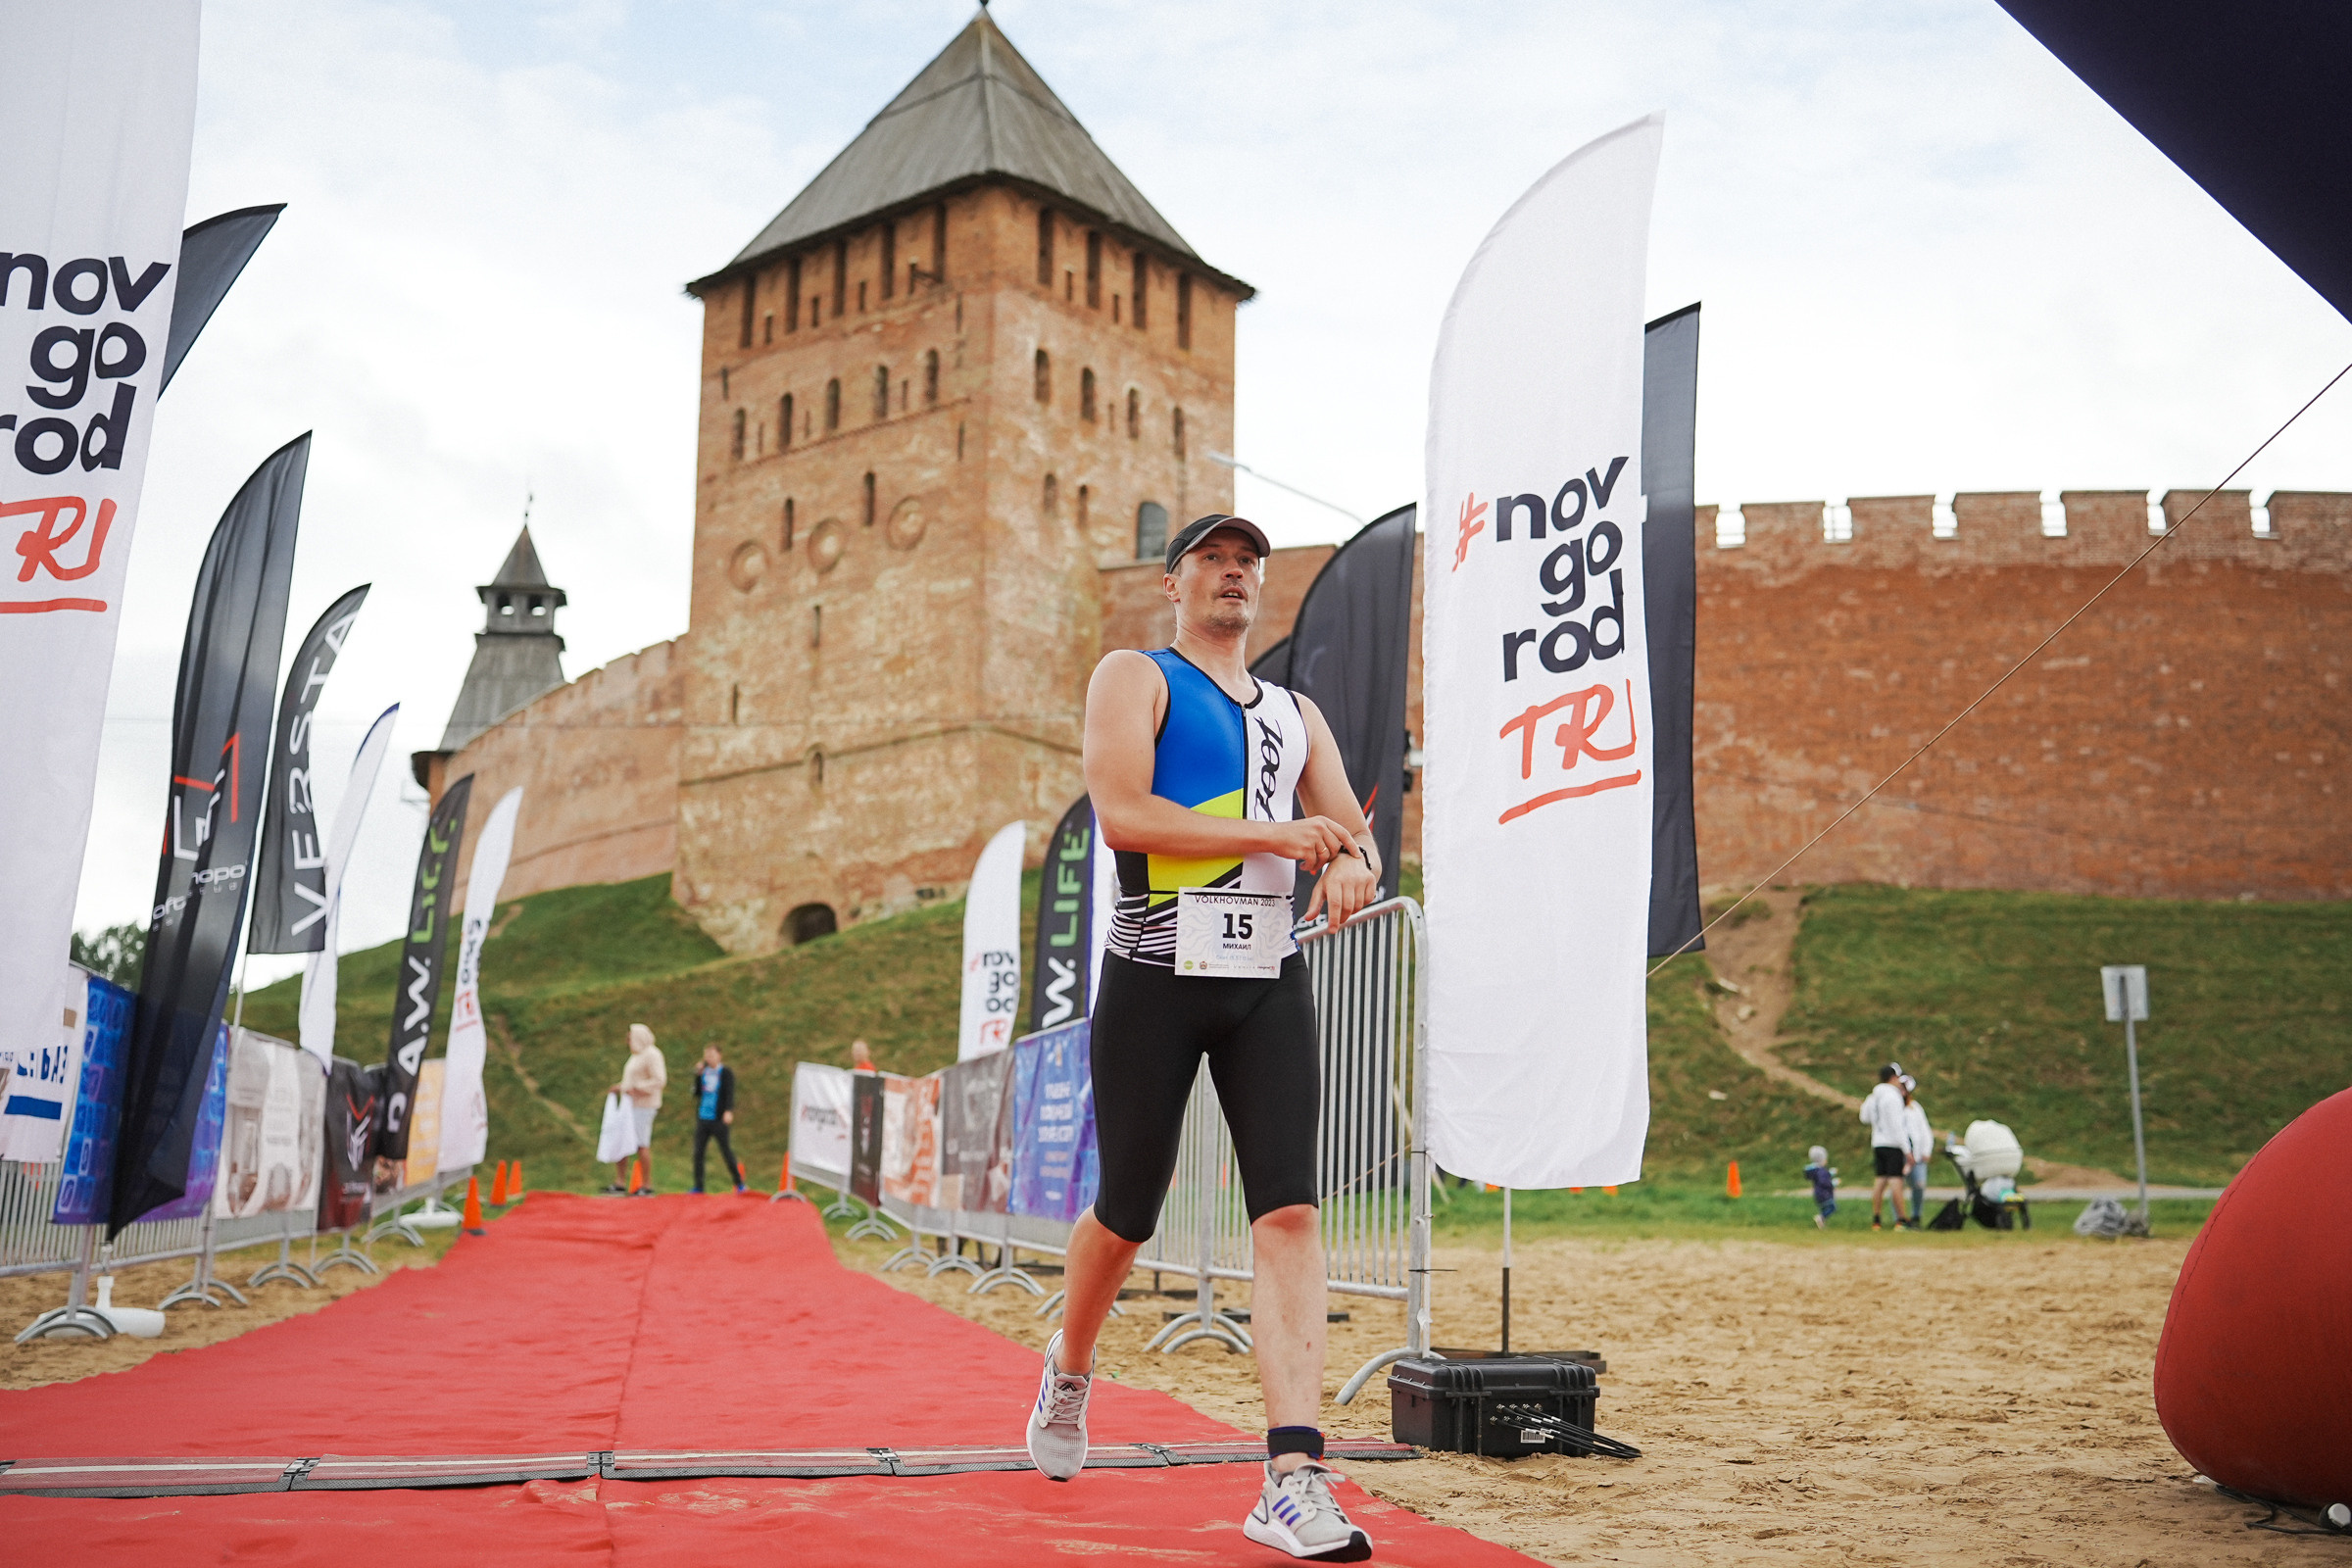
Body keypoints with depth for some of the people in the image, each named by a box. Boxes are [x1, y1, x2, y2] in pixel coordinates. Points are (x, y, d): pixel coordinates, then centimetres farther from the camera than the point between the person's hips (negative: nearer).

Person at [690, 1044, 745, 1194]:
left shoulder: (726, 1073, -3)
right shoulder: (703, 1071, 10)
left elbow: (730, 1093, -12)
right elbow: (696, 1093, 8)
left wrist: (729, 1111, -27)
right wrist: (697, 1075, -4)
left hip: (719, 1120, -4)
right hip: (702, 1118, 4)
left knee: (726, 1151, -1)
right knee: (698, 1152, 0)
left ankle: (739, 1183, 11)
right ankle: (698, 1186, 7)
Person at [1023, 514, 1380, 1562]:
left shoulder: (1295, 714, 20)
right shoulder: (1134, 679, 3)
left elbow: (1353, 833, 14)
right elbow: (1121, 812, -13)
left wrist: (1351, 866, -11)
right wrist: (1276, 833, -16)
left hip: (1271, 978, 4)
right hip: (1155, 974, -3)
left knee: (1289, 1211, -10)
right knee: (1126, 1214, 6)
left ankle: (1291, 1480, -13)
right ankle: (1068, 1368, 38)